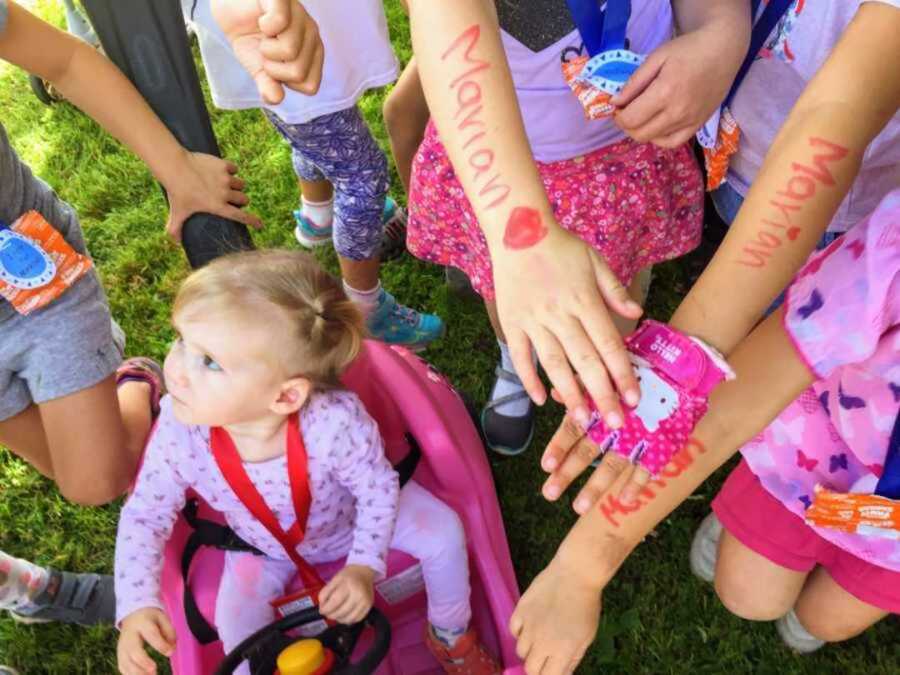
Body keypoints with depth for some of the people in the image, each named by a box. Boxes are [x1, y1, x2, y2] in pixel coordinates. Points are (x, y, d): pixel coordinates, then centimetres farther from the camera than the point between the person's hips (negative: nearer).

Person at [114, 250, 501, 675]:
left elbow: (378, 486, -23)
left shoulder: (335, 422, -43)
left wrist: (365, 566, -25)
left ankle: (449, 634, 18)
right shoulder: (179, 436, -35)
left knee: (443, 534, -14)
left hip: (354, 515, -1)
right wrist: (136, 606, -30)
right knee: (237, 627, -12)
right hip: (266, 545, 2)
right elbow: (144, 516, -18)